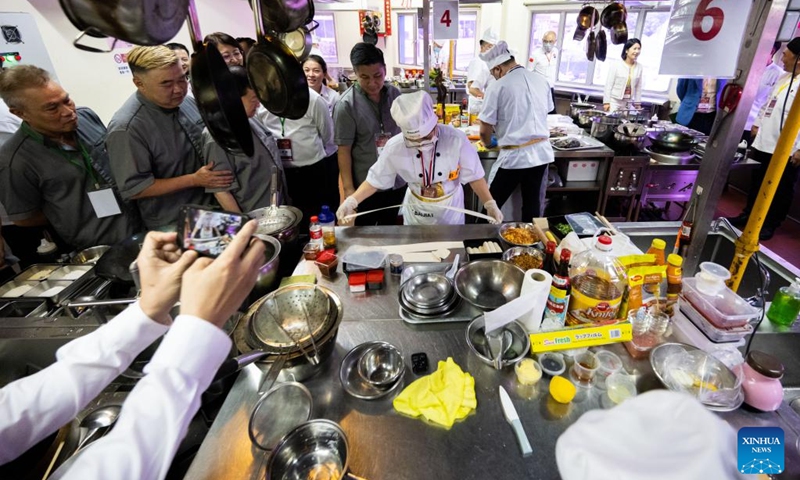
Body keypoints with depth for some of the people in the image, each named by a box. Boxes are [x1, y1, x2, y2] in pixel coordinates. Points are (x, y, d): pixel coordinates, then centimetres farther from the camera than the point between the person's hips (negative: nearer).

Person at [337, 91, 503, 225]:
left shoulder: (456, 140, -26)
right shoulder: (395, 147, -22)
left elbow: (474, 176, -14)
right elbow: (375, 179, -11)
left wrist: (490, 204, -20)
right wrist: (352, 201, -23)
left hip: (451, 209, 0)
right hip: (416, 212, 1)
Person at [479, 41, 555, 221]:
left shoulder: (497, 87, -9)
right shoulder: (541, 80, 7)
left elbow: (484, 132, -7)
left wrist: (489, 144, 14)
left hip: (514, 155, -5)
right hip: (542, 152, 6)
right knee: (534, 205, 15)